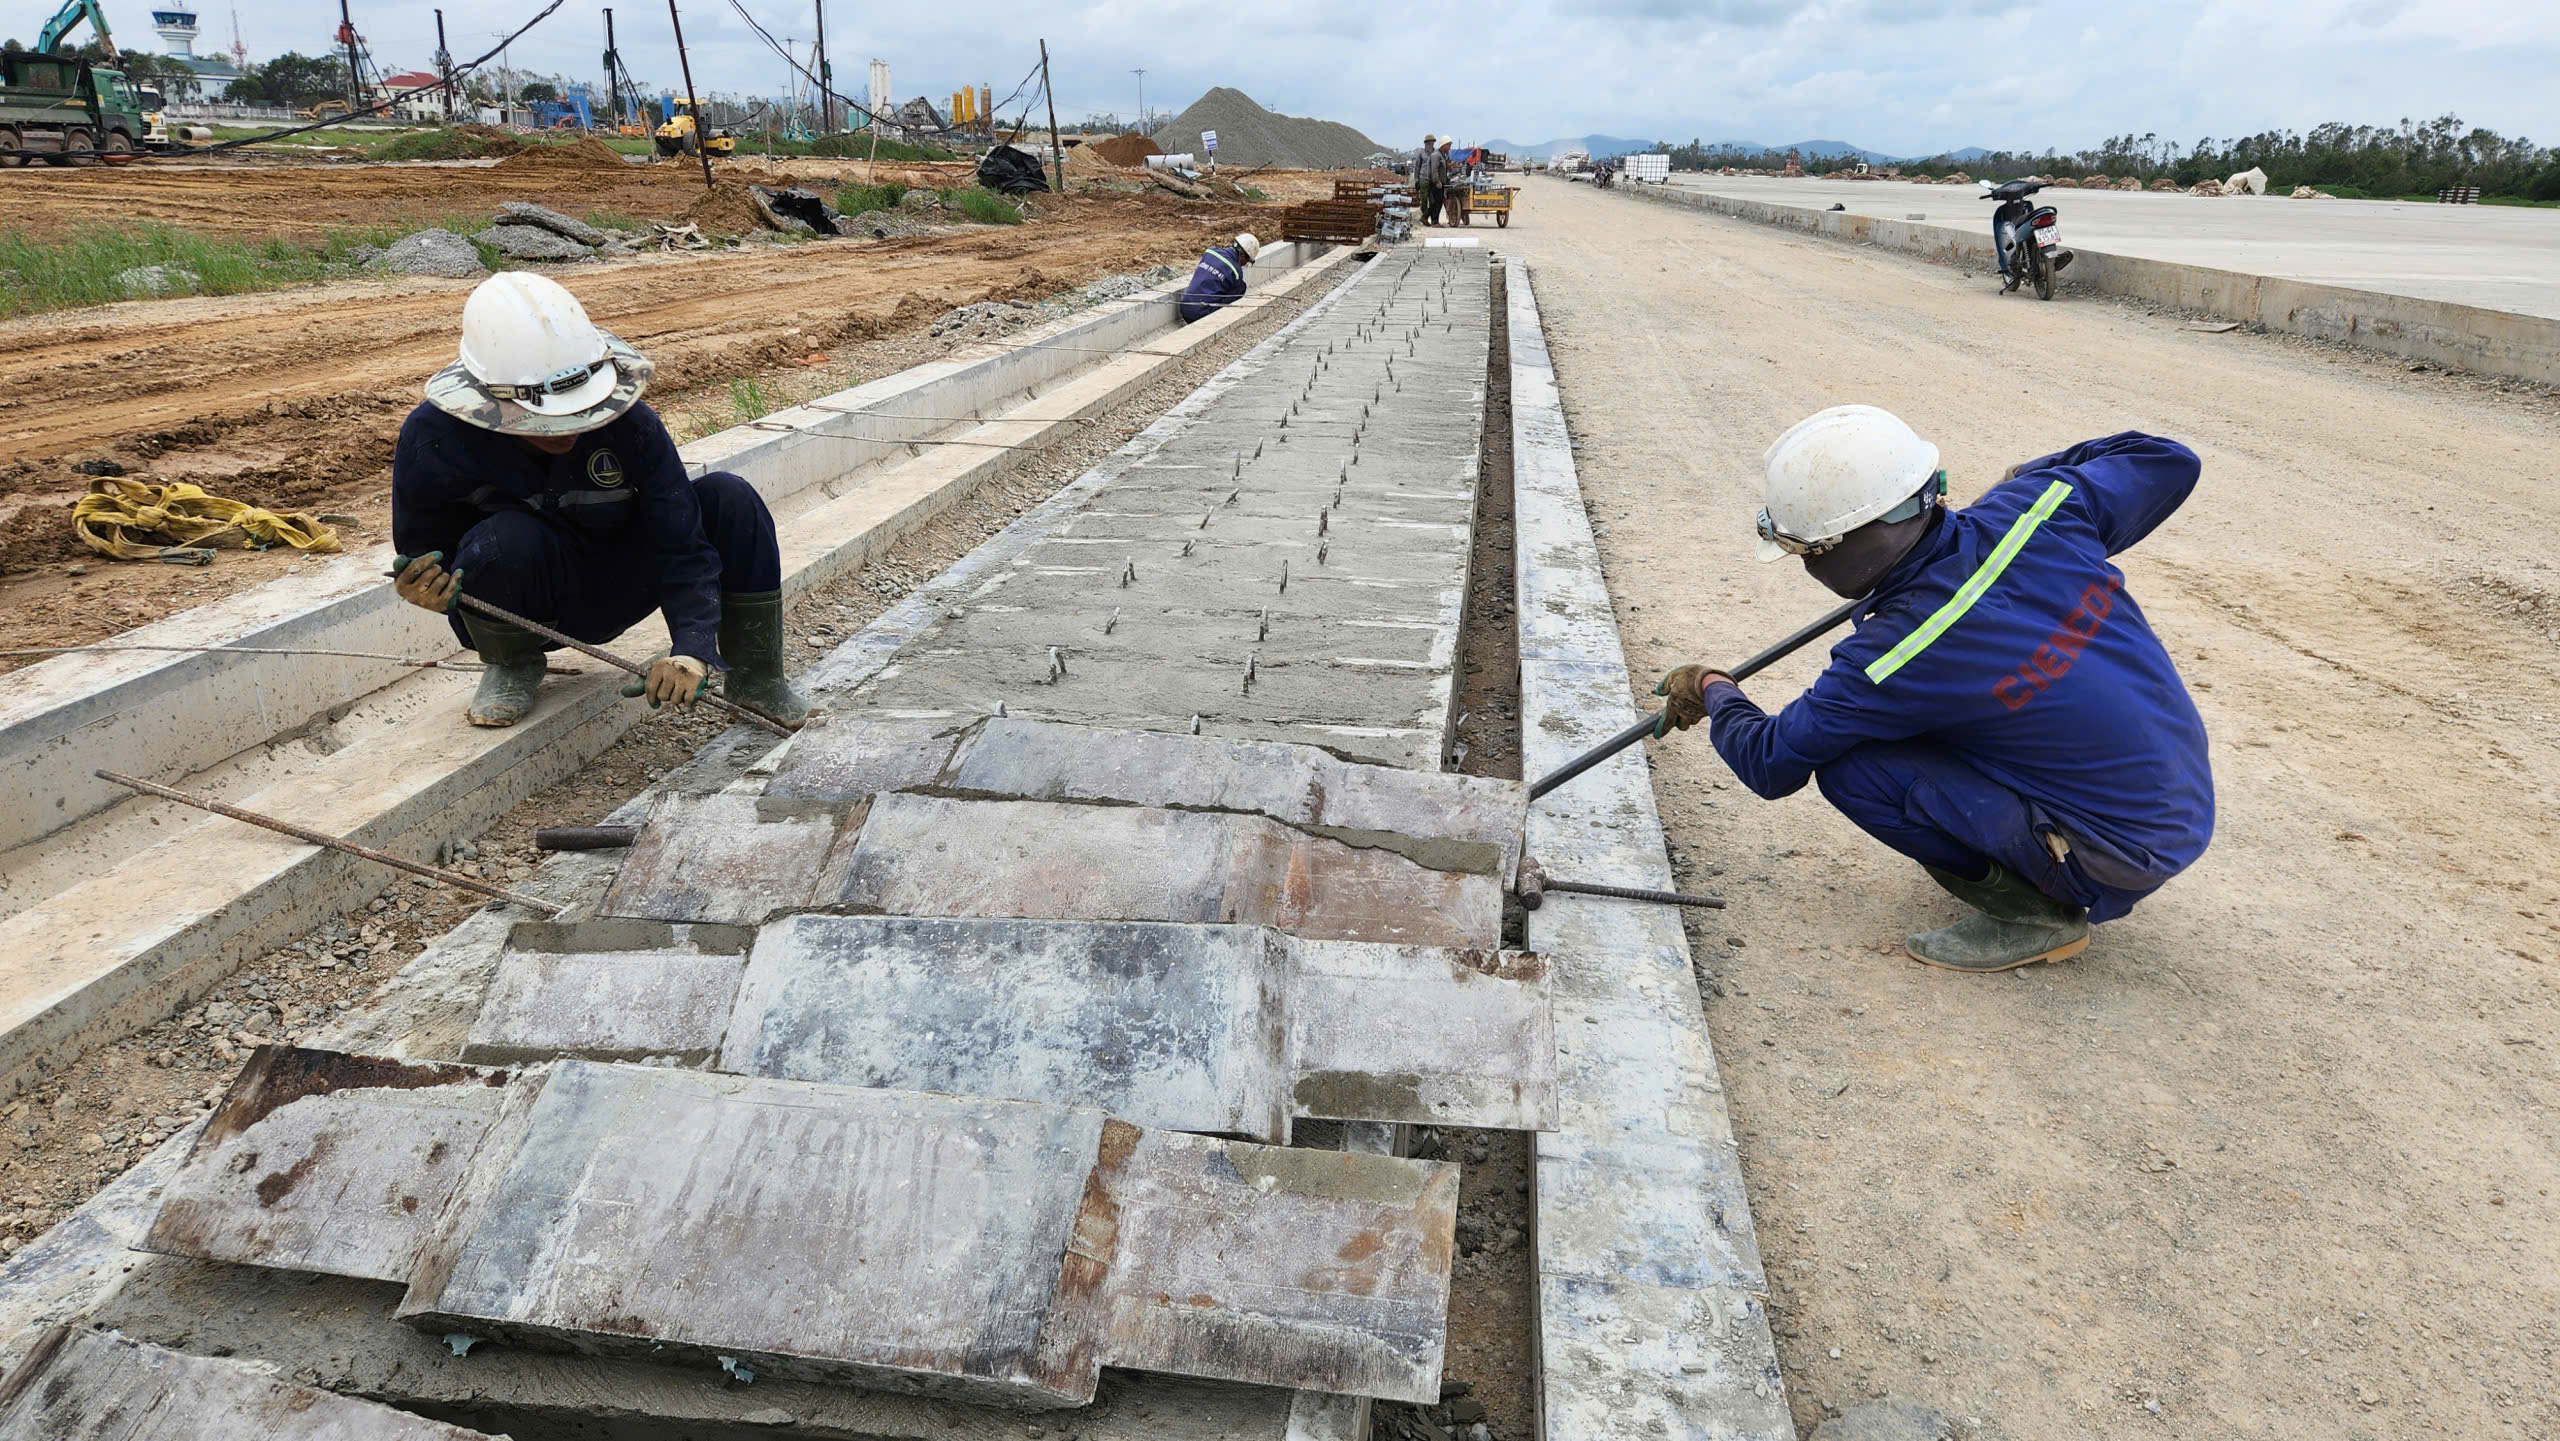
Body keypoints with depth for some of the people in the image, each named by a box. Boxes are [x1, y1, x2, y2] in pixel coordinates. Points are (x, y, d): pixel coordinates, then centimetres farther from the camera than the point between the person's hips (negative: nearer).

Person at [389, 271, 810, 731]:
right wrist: (426, 592, -36)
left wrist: (692, 649, -36)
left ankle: (753, 674, -3)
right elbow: (420, 559, -11)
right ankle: (511, 665, -3)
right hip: (512, 604, -1)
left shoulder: (630, 424, -23)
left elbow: (683, 546, -22)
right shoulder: (433, 438, -23)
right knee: (505, 539, -38)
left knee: (728, 499, -19)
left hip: (607, 589, 2)